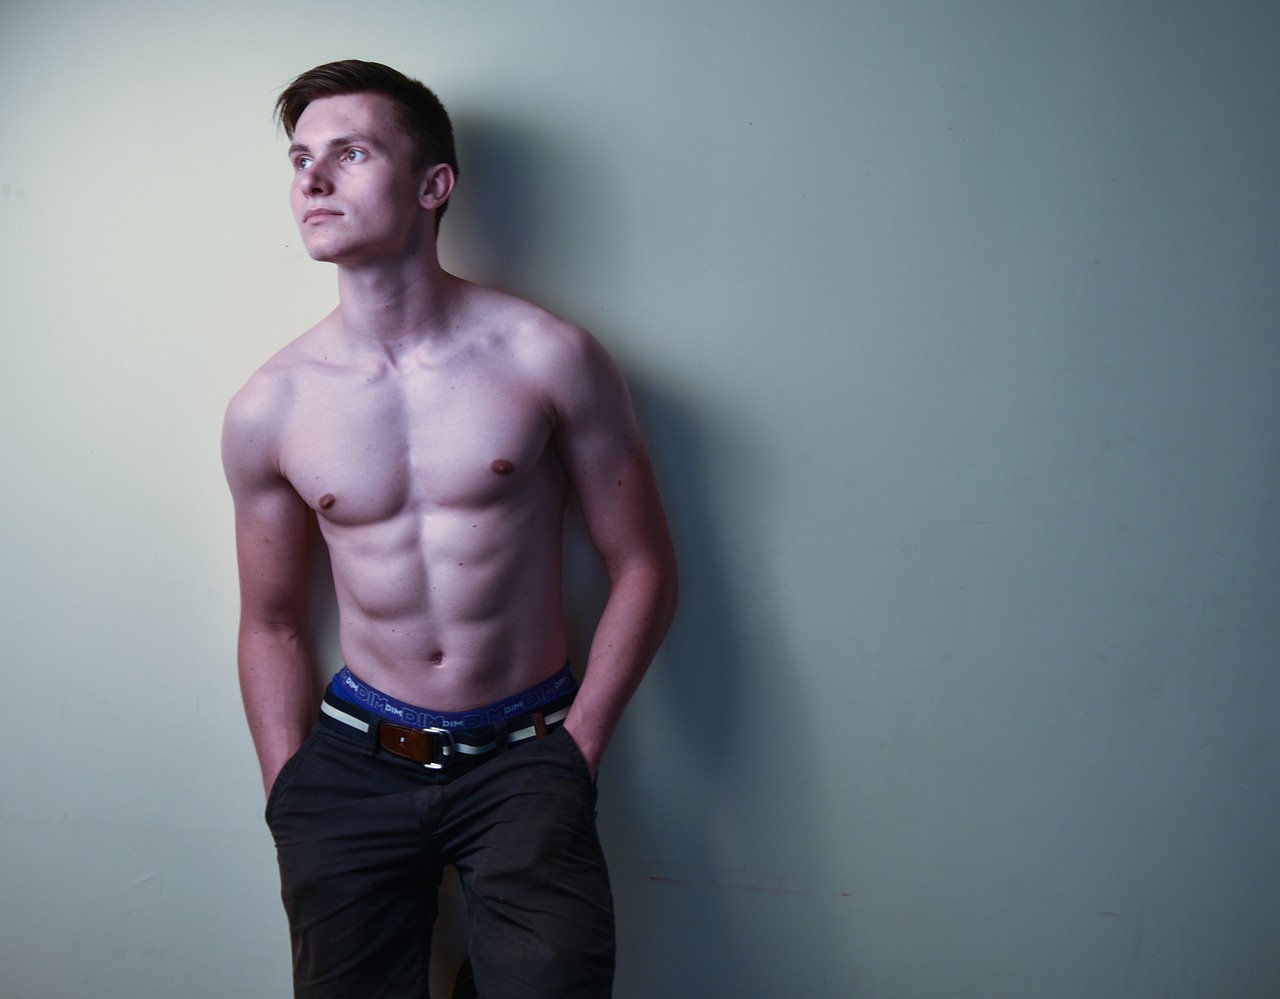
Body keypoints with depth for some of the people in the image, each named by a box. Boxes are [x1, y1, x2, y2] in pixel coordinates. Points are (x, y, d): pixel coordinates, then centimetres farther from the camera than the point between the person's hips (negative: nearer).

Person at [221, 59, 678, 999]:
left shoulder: (549, 358, -9)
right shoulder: (268, 409, -2)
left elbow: (644, 569, -3)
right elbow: (272, 625, 8)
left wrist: (570, 758, -5)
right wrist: (292, 800, 2)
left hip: (524, 752, -2)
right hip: (352, 757, 2)